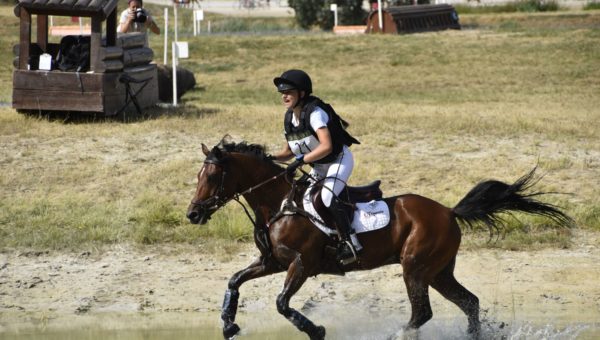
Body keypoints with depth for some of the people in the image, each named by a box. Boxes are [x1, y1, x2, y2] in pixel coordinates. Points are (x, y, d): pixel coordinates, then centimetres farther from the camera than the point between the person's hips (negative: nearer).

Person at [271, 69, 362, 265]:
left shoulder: (314, 113, -24)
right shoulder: (289, 118, 1)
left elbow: (326, 147, -34)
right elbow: (288, 151, 10)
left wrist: (301, 160, -36)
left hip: (339, 159, -9)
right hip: (319, 167, 9)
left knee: (328, 196, -29)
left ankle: (350, 242, -26)